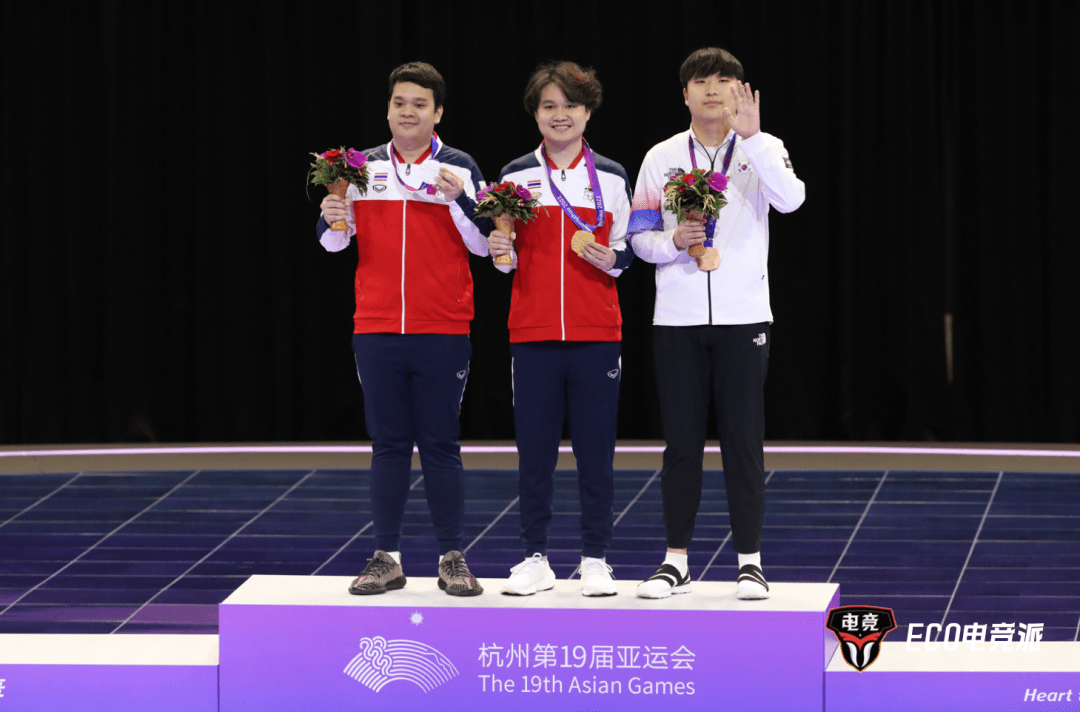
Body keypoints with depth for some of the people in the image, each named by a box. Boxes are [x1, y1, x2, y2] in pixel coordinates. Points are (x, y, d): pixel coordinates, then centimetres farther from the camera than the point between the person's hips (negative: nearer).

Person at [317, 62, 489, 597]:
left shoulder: (459, 168, 3)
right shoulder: (363, 167, 9)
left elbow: (483, 244, 1)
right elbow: (334, 243, 12)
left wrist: (458, 199, -15)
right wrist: (332, 218, -10)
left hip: (442, 331, -2)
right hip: (377, 327, 2)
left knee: (440, 445, 1)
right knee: (389, 445, 5)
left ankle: (452, 559, 5)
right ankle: (386, 559, 8)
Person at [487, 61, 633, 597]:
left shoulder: (611, 178, 7)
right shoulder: (517, 176, 7)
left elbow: (627, 251, 13)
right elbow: (508, 262, 12)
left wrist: (611, 259, -8)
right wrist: (499, 250, -10)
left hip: (596, 334, 0)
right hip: (533, 333, 0)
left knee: (595, 450, 1)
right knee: (534, 450, 1)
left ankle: (594, 559, 9)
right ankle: (535, 558, 10)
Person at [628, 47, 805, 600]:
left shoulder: (761, 149, 3)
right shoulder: (661, 159, 8)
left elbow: (790, 199, -17)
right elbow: (639, 238, 8)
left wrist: (751, 137, -25)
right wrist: (674, 241, -12)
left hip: (743, 320, -1)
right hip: (677, 321, 1)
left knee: (744, 441, 0)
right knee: (681, 442, 4)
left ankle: (750, 561, 7)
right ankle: (676, 561, 10)